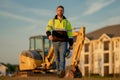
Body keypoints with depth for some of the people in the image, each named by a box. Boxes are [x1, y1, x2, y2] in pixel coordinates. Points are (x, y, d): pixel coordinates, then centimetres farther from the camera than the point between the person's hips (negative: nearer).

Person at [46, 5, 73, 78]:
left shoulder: (67, 22, 6)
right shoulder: (52, 21, 4)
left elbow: (70, 33, 7)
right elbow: (48, 29, -13)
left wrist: (71, 44, 3)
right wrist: (49, 35, -36)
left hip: (64, 42, -2)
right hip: (55, 42, 2)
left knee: (62, 56, -20)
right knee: (57, 58, 9)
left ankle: (62, 71, -36)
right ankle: (59, 72, 23)